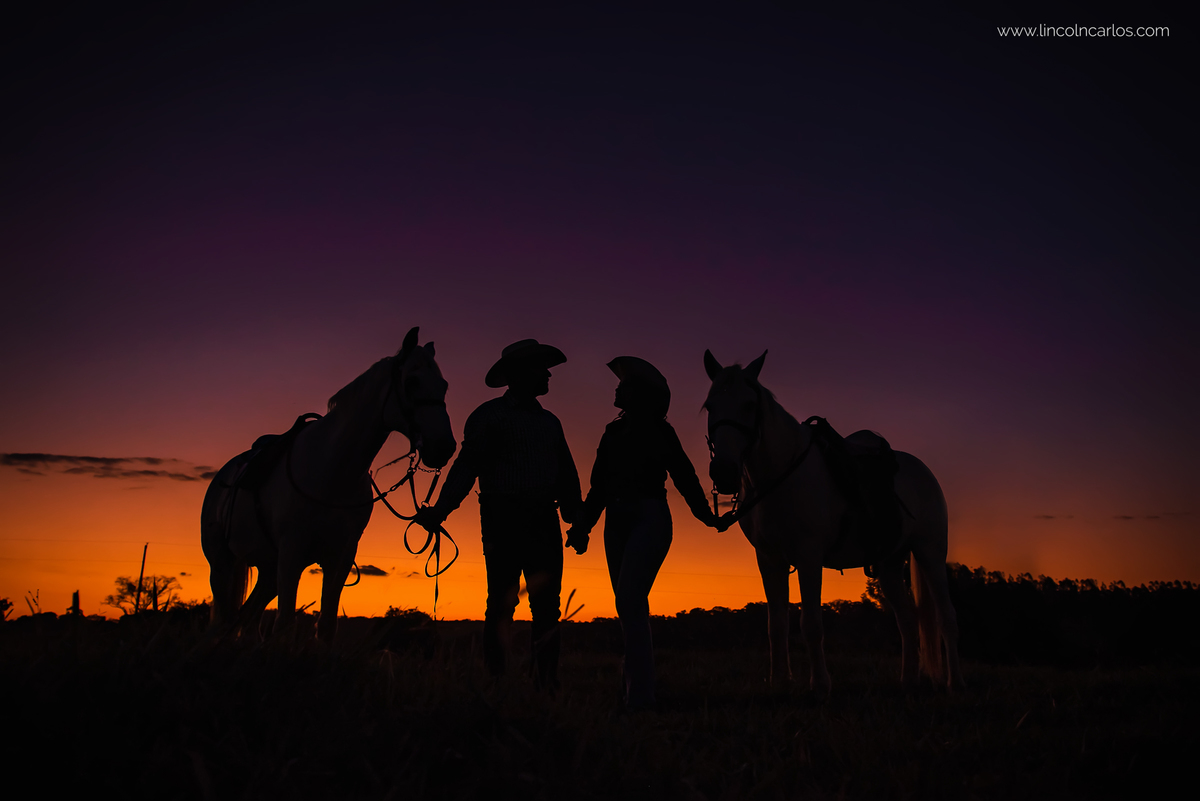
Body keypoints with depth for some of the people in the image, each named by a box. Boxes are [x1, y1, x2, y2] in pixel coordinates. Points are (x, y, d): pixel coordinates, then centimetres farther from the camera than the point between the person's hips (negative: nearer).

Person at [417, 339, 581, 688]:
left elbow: (567, 477, 19)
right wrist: (439, 511, -20)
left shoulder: (549, 421, 19)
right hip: (503, 521, -5)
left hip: (545, 522, 5)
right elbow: (466, 467, -6)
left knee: (547, 606, 4)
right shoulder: (488, 416, 2)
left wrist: (576, 520, 6)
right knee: (501, 604, -1)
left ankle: (546, 683, 12)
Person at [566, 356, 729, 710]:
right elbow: (599, 486, 15)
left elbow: (684, 477, -3)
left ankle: (640, 695, -18)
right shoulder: (613, 432, 14)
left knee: (629, 600, -19)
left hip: (649, 520, -6)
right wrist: (582, 526, 7)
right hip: (616, 524, 6)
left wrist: (707, 517, -12)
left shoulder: (659, 431, -1)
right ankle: (638, 692, 20)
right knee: (630, 606, 10)